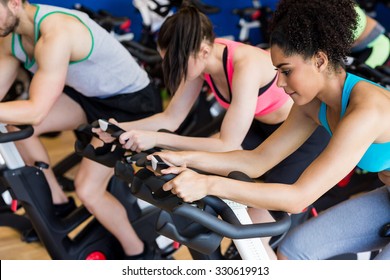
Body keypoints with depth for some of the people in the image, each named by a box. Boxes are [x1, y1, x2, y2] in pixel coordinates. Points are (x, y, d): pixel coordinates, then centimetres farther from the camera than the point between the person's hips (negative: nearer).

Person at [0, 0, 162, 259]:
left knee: (88, 190, -15)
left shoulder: (55, 34, -34)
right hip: (89, 93, 8)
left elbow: (36, 111, -36)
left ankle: (138, 254, 12)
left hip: (132, 101, -8)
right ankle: (58, 202, 12)